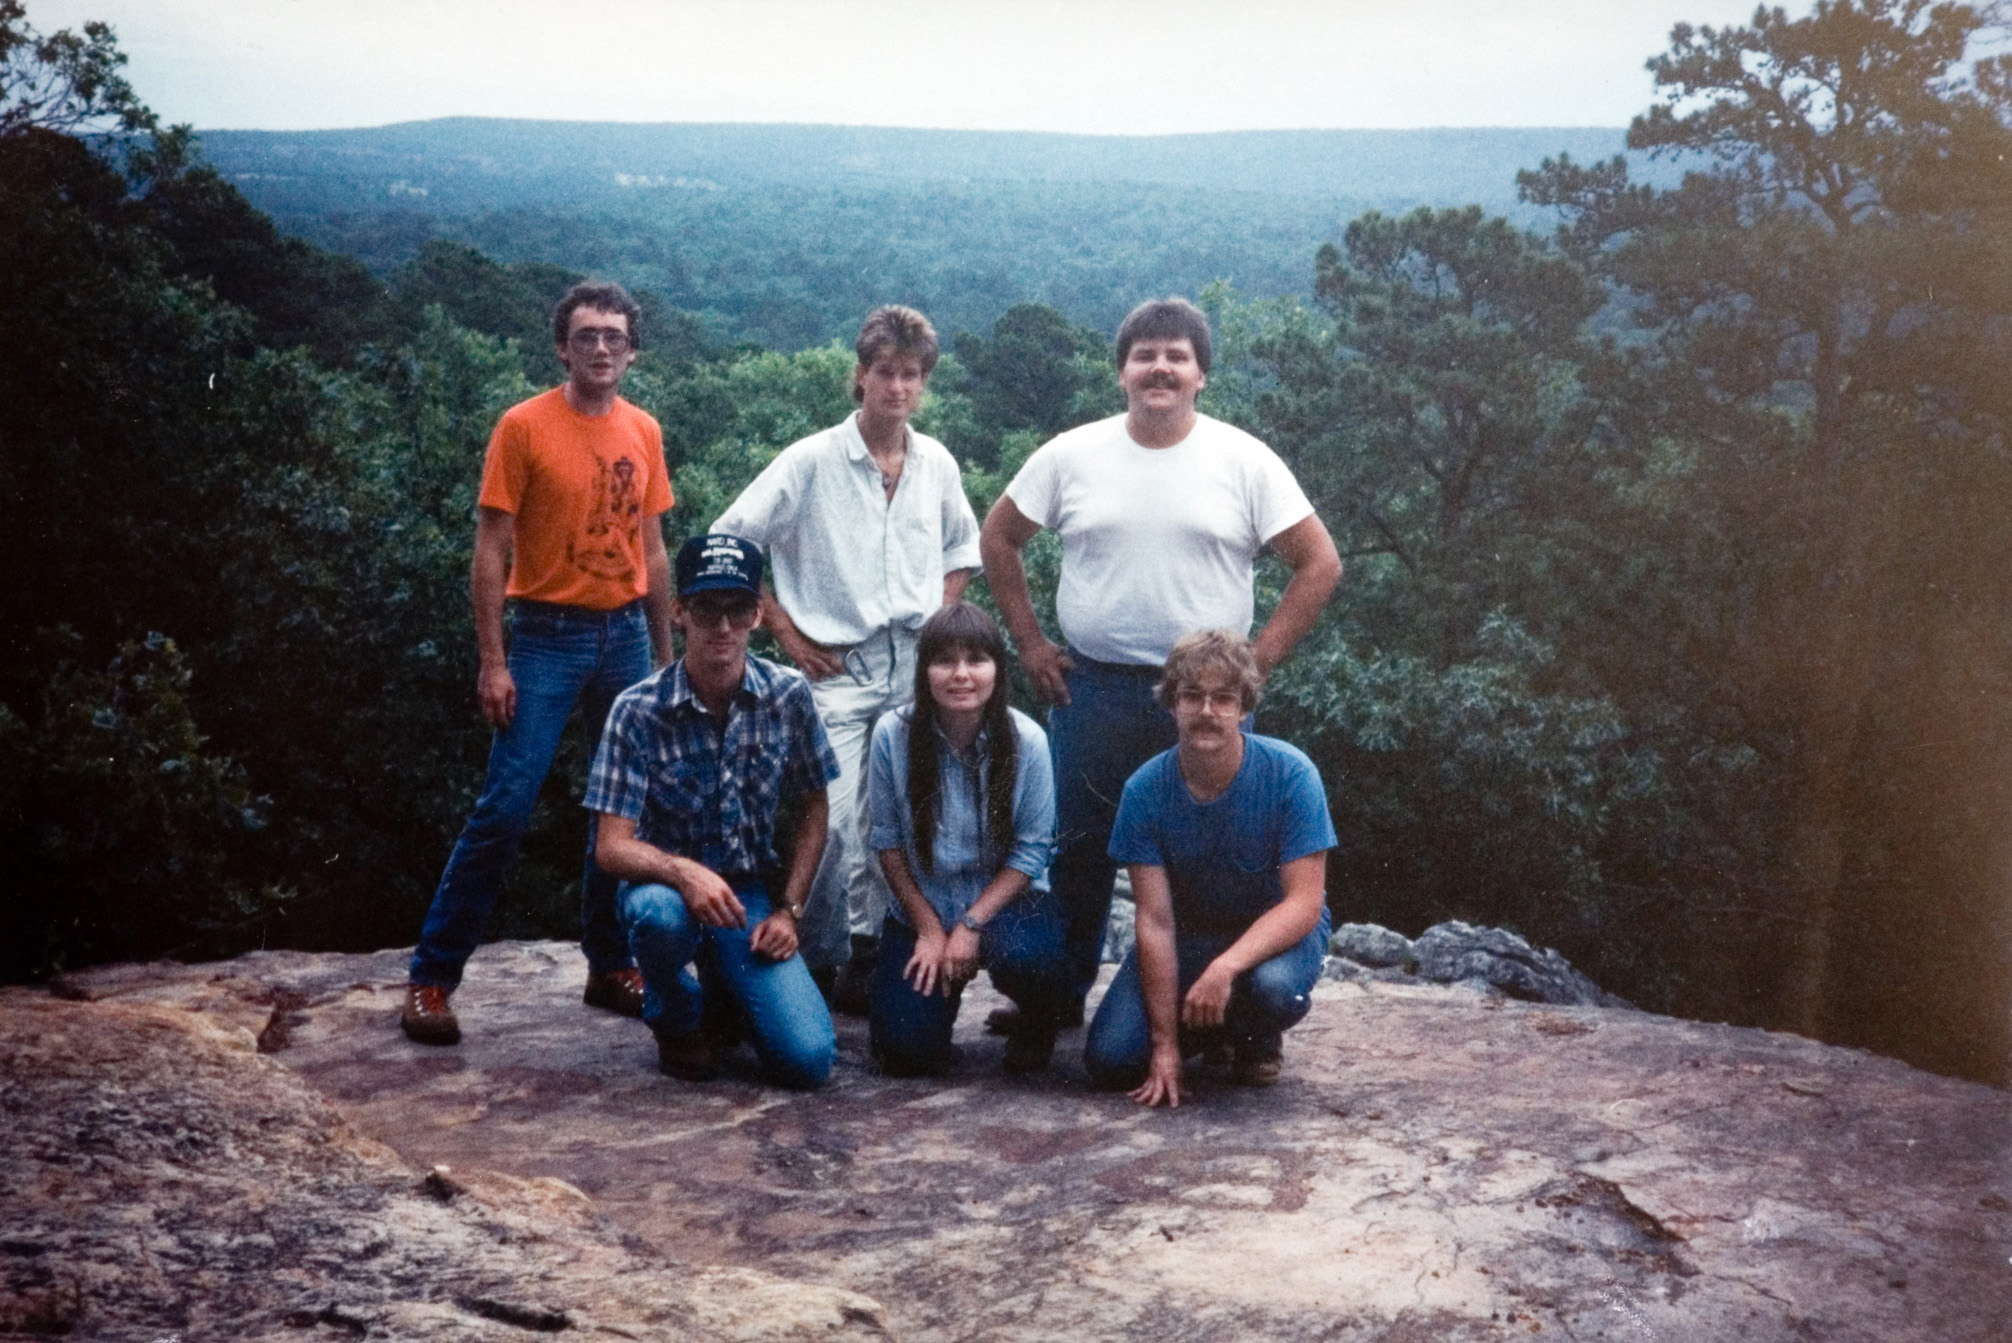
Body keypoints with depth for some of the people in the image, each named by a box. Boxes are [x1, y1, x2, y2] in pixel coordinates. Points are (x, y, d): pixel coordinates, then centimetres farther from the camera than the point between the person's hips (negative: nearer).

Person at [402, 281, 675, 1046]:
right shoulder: (525, 426, -6)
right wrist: (492, 662, -12)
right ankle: (432, 977, 1)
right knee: (505, 808, -8)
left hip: (625, 634, 5)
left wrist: (665, 656, 13)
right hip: (547, 636, -5)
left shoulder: (644, 433, 8)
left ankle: (611, 965, 22)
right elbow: (491, 549, -7)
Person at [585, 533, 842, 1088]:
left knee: (808, 1058, -17)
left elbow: (813, 809, 7)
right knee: (659, 913, -41)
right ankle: (676, 1017, -4)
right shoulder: (638, 710, -14)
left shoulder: (789, 696, -6)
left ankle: (726, 994, 20)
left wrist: (790, 909, -3)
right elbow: (612, 846, -17)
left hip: (748, 893, 2)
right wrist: (684, 872, -36)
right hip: (666, 882, -2)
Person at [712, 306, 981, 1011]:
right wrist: (786, 631, -4)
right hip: (838, 667, -4)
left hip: (916, 669, 4)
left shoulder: (936, 464, 9)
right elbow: (725, 543, -3)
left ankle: (865, 958, 20)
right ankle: (814, 964, 5)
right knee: (831, 822, -12)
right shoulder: (811, 461, -4)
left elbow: (964, 547, 27)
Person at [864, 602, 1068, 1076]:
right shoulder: (893, 735, -13)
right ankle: (947, 982, 23)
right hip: (921, 907, 1)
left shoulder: (1025, 740, -14)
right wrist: (929, 927, -6)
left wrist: (971, 925, -17)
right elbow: (887, 841, -3)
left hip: (1005, 898, -1)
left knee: (1020, 954, -36)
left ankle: (1038, 1021, 2)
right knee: (904, 1048, -14)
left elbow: (1030, 852, -9)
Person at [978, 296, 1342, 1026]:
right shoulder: (1071, 456, 3)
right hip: (1090, 691, 2)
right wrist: (1029, 643, 6)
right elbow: (999, 536, 14)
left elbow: (1320, 563, 0)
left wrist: (1255, 663, -6)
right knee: (1077, 850, 10)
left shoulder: (1245, 462, -1)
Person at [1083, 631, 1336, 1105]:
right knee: (1109, 1059, -17)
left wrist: (1226, 966, -39)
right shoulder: (1145, 790, -17)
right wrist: (1165, 1043, -21)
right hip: (1186, 934, 2)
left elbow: (1305, 902, -24)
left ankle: (1257, 1040, 1)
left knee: (1274, 988, -38)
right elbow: (1155, 920, -17)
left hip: (1275, 929, -2)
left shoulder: (1290, 774, -22)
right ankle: (1208, 1027, 15)